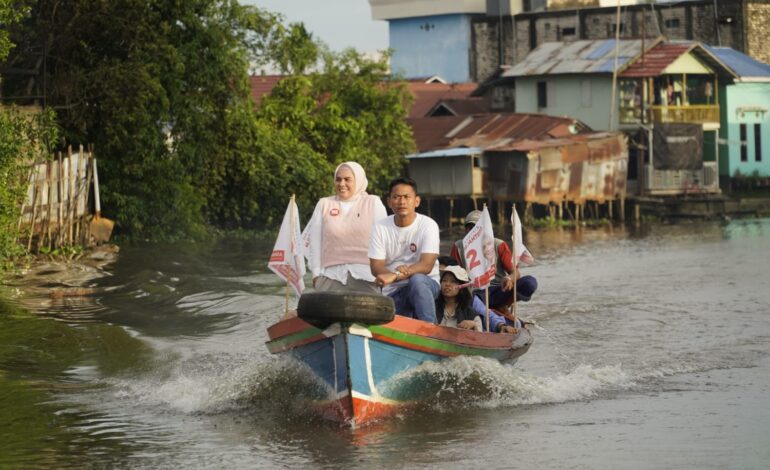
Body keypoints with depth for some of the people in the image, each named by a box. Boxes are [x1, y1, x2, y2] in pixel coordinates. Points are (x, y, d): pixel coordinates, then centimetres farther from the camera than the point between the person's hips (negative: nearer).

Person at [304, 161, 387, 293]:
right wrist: (316, 273, 5)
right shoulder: (324, 204, 16)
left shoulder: (373, 203, 11)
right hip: (331, 275, 1)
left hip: (364, 276, -1)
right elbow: (314, 241, 13)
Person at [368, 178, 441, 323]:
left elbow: (426, 265, -20)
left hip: (425, 284, -2)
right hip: (392, 292, 2)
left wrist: (394, 276, -35)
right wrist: (400, 272, -29)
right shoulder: (380, 228, 0)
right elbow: (376, 267, -6)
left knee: (417, 280, -36)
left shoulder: (428, 225, -9)